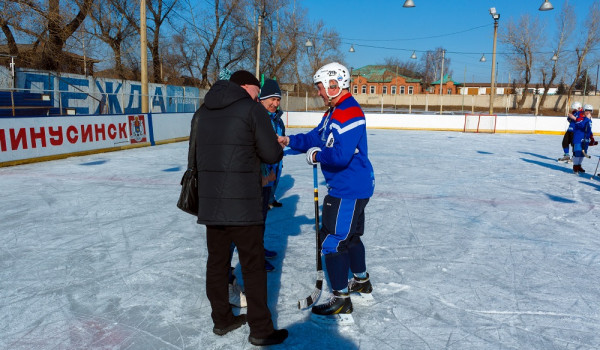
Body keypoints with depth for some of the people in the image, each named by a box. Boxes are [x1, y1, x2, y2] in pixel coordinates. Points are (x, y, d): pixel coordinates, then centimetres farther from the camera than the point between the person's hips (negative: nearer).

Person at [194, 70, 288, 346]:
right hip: (241, 202, -6)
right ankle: (261, 330, 15)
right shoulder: (252, 108, -6)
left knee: (217, 261, 16)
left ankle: (222, 319, 30)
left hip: (209, 201, 7)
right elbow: (271, 155, -8)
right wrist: (276, 146, 16)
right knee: (253, 266, 4)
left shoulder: (204, 110, 13)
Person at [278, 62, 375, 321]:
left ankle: (340, 299, 7)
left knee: (332, 241, -5)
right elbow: (315, 137, 14)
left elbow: (340, 155, -31)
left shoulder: (349, 113, -22)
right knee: (350, 235, 23)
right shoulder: (334, 111, 12)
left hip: (349, 189, -11)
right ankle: (361, 281, 42)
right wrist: (289, 140, 4)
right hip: (351, 186, 11)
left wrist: (316, 154, -14)